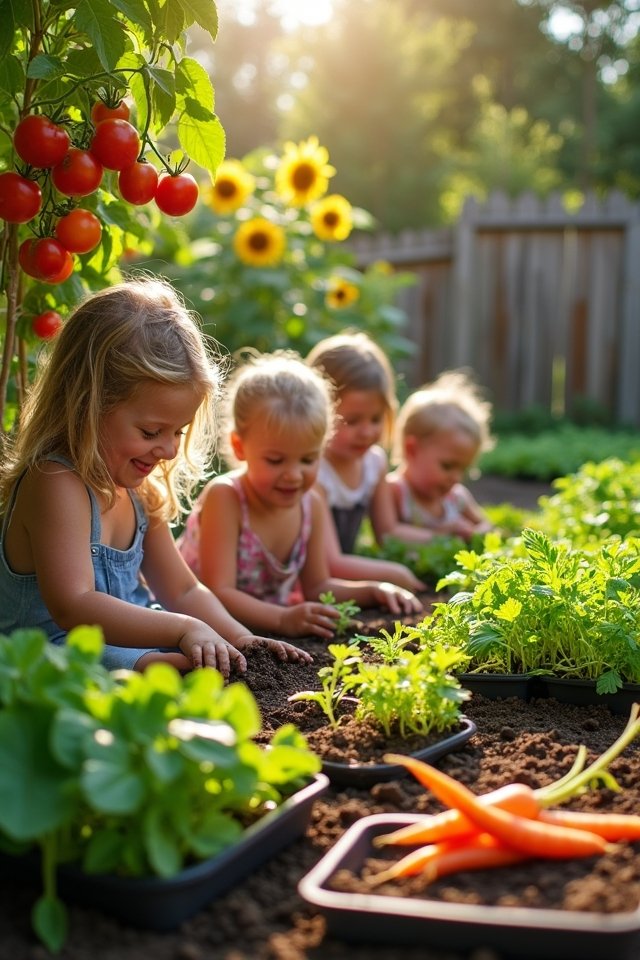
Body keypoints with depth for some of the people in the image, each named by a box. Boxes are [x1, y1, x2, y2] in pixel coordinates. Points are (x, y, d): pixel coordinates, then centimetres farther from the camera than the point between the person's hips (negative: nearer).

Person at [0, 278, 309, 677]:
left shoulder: (140, 493, 9)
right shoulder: (55, 484, -20)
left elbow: (184, 591, 16)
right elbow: (73, 607, -30)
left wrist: (241, 638, -1)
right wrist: (184, 629, -33)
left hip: (127, 646, 9)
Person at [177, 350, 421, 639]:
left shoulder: (310, 504, -2)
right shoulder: (224, 498, -20)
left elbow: (316, 587, 10)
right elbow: (218, 593, -26)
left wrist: (372, 591, -4)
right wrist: (283, 619, -37)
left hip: (267, 628, 5)